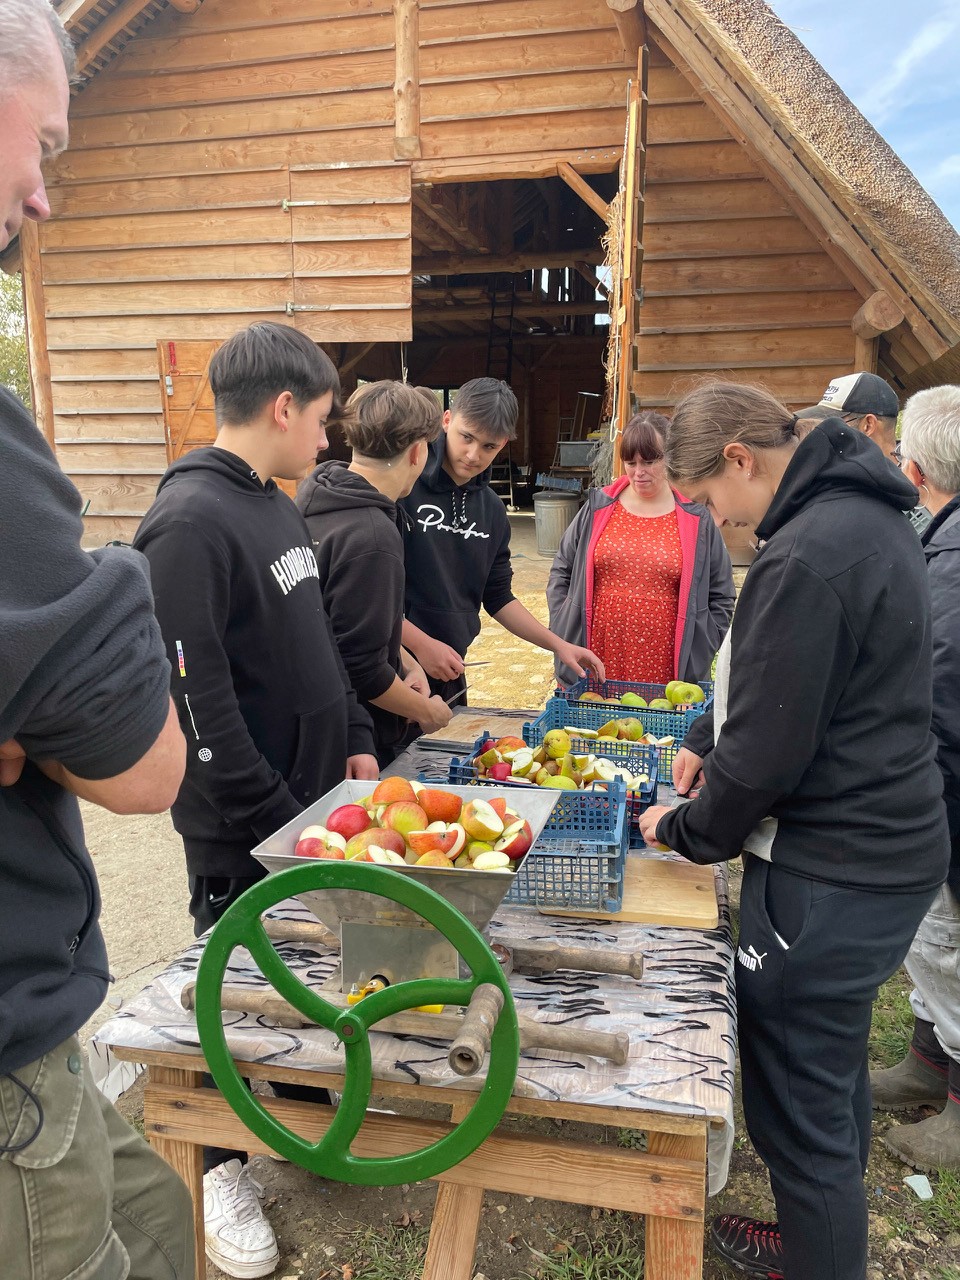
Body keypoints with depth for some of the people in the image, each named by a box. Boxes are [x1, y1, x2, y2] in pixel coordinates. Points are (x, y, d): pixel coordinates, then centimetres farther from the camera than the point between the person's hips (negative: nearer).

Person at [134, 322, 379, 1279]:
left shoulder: (278, 507, 9)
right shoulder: (189, 522, -21)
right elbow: (196, 698, -24)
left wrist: (353, 741, 9)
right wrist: (273, 817, -19)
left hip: (309, 796, 8)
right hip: (237, 825, -8)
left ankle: (304, 1104, 44)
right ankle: (221, 1166, 32)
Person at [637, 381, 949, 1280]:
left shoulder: (805, 558, -24)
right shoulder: (863, 514, 8)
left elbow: (766, 758, -21)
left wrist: (685, 830, -4)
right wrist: (708, 737, 13)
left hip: (826, 879, -10)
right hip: (882, 851, 10)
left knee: (797, 1103, 6)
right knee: (832, 1071, 26)